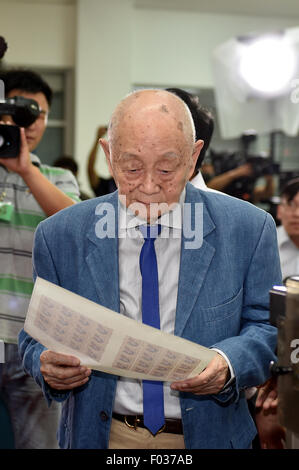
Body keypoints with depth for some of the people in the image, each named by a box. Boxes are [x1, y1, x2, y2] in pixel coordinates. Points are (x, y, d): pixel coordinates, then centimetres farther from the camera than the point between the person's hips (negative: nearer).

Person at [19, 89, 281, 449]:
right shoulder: (58, 236, -8)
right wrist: (48, 366, -23)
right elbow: (37, 335, 0)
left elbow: (267, 327, -3)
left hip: (207, 434, -4)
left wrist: (228, 364, -24)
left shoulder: (251, 228, -8)